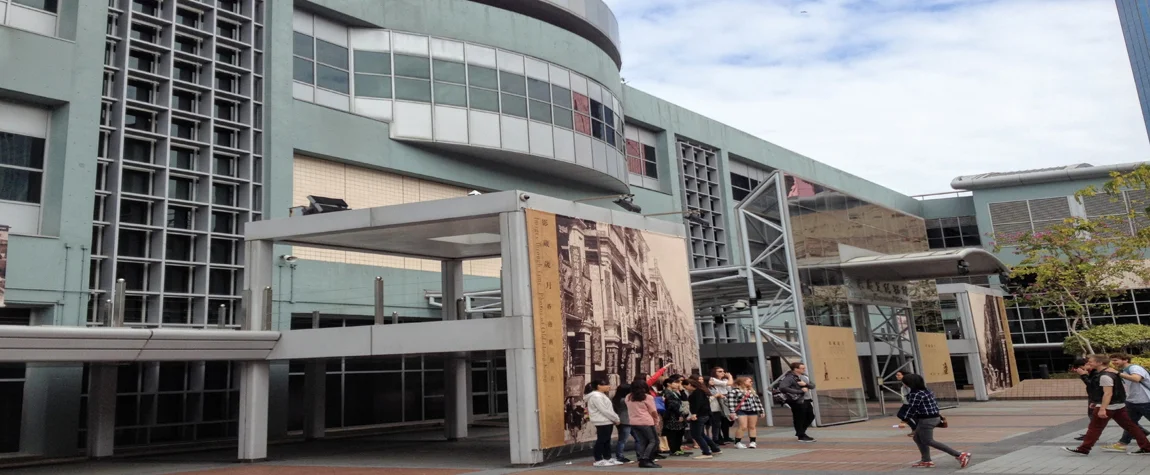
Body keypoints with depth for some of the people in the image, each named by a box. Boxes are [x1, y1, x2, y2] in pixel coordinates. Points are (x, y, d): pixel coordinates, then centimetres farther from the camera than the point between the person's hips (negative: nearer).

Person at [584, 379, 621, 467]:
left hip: (607, 421, 10)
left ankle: (608, 458, 21)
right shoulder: (595, 396, -17)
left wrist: (615, 418, 9)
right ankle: (598, 460, 2)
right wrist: (616, 418, -13)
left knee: (607, 440, 14)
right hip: (602, 422, -10)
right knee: (601, 441, -5)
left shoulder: (601, 395, 18)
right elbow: (604, 410, -21)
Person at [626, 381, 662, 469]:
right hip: (646, 422, -6)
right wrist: (656, 417, 15)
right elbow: (653, 412, -2)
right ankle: (646, 460, -10)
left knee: (641, 442, 12)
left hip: (633, 422, 6)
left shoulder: (628, 397, 9)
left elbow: (630, 410, 13)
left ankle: (641, 460, 7)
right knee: (654, 441, 1)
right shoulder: (648, 397, -6)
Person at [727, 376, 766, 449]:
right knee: (743, 427, -14)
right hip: (741, 411, -6)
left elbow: (758, 401, 23)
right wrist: (732, 412, -17)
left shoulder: (752, 391, 19)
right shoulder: (735, 390, -4)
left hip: (753, 411, 6)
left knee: (752, 427, 5)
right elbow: (730, 401, -11)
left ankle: (753, 442, 14)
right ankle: (737, 442, -4)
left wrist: (761, 411, 20)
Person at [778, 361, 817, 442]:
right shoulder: (789, 378, -14)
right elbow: (782, 388, -27)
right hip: (798, 401, -9)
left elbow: (813, 385, 12)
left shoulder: (804, 377, 13)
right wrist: (800, 391, -23)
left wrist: (806, 384, -14)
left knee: (810, 417, 17)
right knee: (799, 419, -1)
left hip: (807, 400, 9)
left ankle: (800, 432, 33)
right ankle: (801, 436, 14)